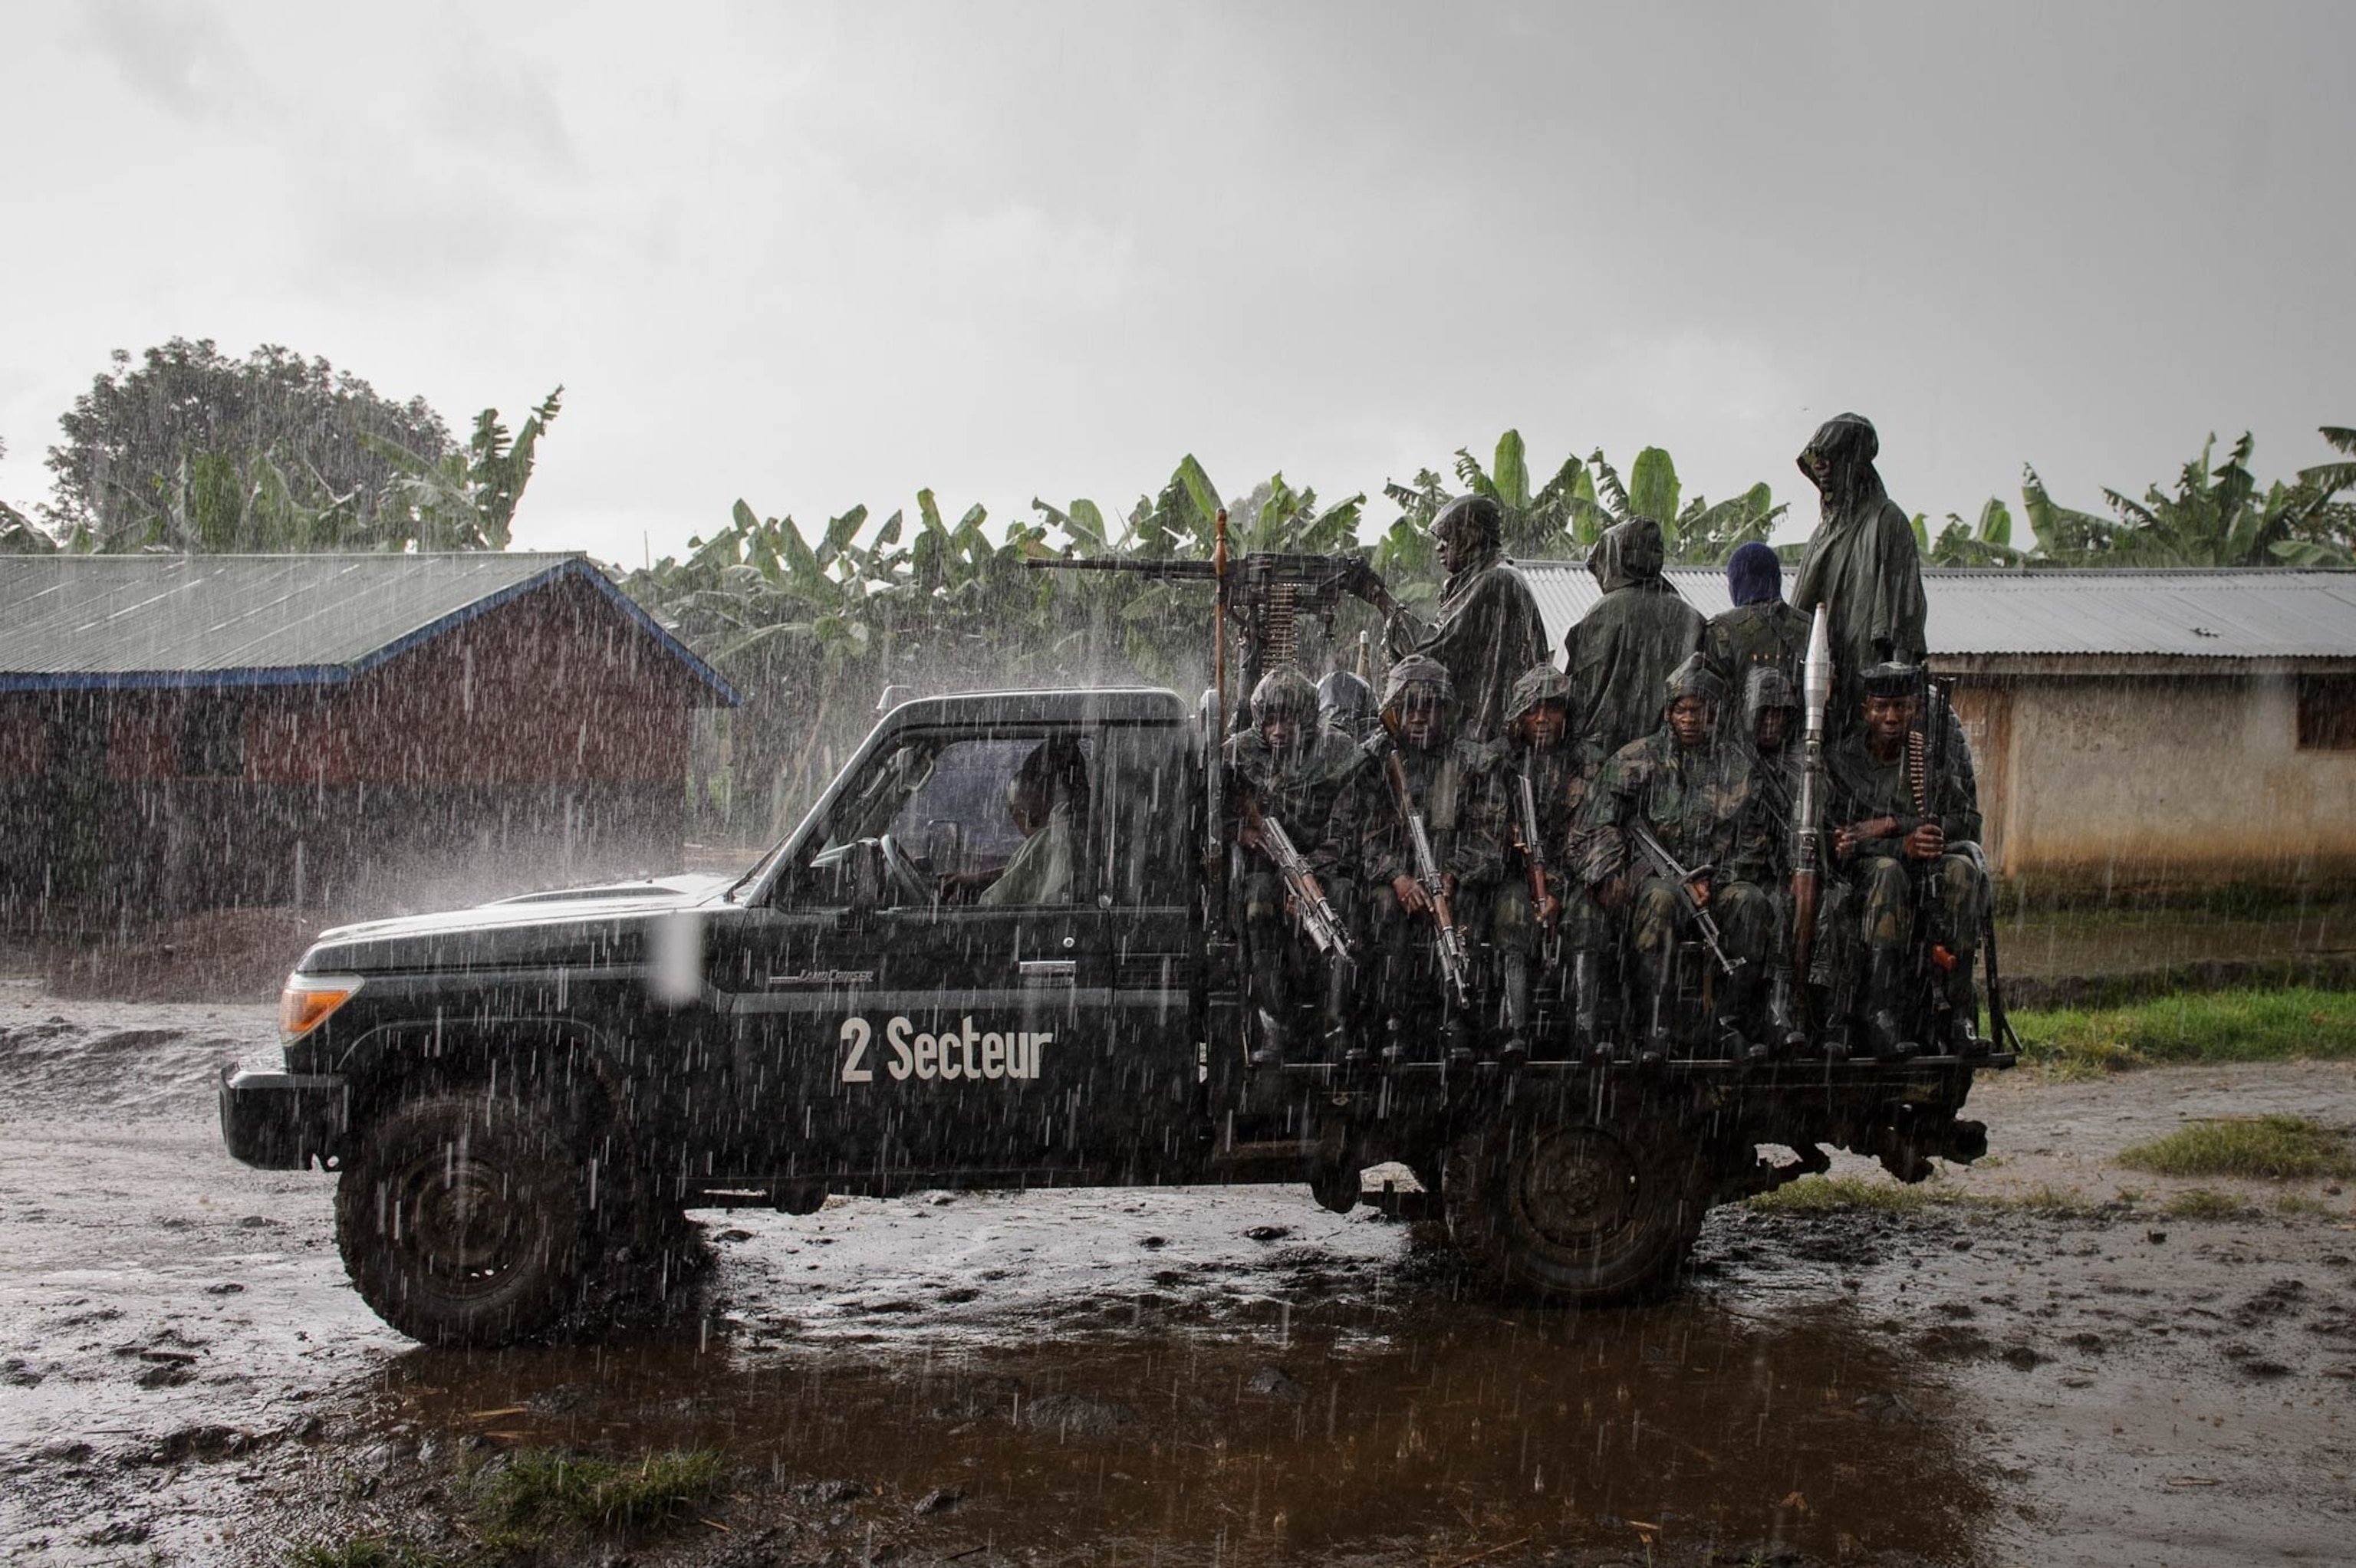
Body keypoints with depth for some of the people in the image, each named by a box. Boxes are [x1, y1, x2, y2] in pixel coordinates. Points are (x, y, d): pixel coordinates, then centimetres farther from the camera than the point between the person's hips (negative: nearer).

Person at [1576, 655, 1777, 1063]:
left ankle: (1731, 1024, -24)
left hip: (1717, 880, 2)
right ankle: (1658, 1026, -36)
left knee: (1750, 900, -31)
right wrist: (1612, 876, -13)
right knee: (1660, 897, -37)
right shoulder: (1636, 760, 6)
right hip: (1651, 873, -2)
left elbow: (1755, 842, 8)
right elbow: (1599, 827, 3)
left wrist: (1711, 882, -6)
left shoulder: (1738, 765, 10)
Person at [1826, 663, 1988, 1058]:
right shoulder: (1844, 759, 0)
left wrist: (1891, 826, -16)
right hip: (1867, 879, -1)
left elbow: (1967, 822, -6)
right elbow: (1840, 845, -8)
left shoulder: (1942, 742, 2)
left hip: (1933, 876, 1)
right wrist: (1905, 845, -26)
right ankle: (1882, 1015, -41)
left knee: (1961, 866, -32)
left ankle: (1956, 1010, -33)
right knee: (1886, 871, -35)